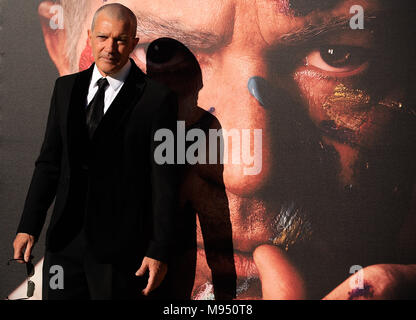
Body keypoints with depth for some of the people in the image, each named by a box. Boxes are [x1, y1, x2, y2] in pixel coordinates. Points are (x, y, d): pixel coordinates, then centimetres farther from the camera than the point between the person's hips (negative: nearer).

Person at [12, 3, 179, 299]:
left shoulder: (156, 97, -7)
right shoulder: (66, 88, 9)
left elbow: (164, 181, -8)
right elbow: (49, 162, 9)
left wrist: (159, 252, -10)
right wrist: (28, 227, 1)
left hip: (120, 249, -4)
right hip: (65, 241, 4)